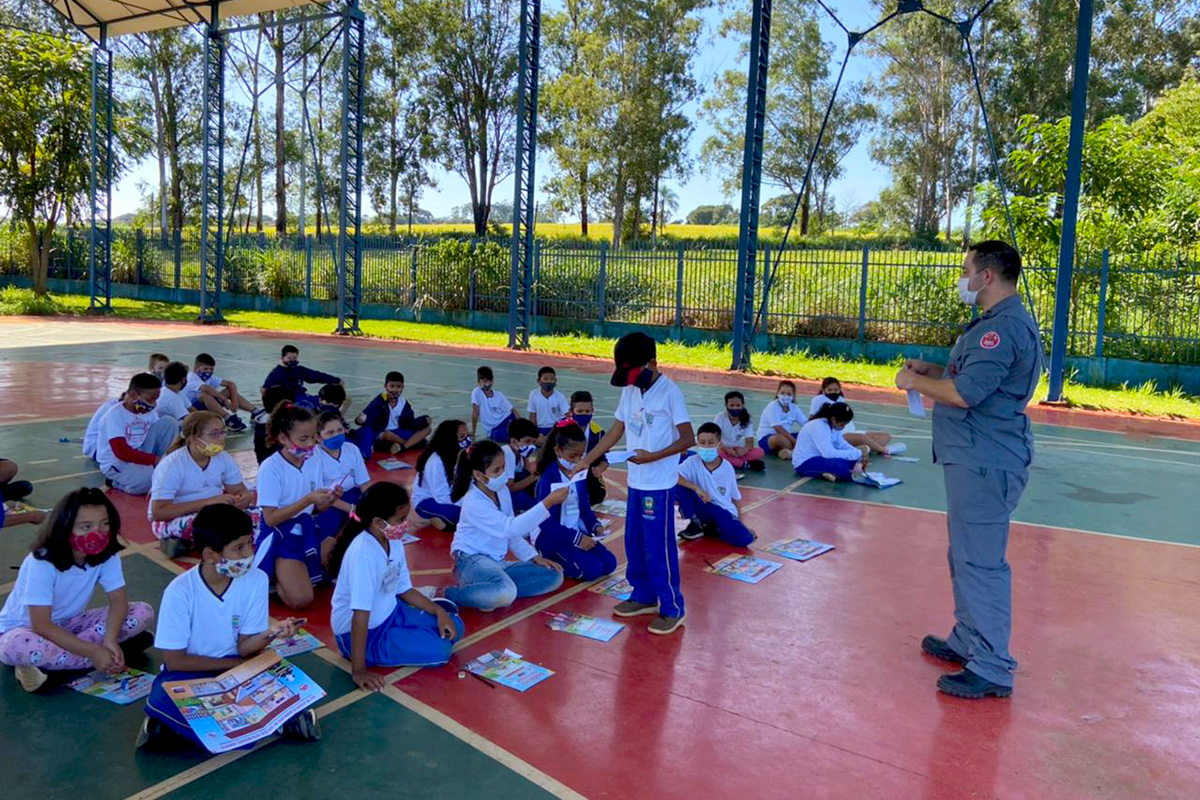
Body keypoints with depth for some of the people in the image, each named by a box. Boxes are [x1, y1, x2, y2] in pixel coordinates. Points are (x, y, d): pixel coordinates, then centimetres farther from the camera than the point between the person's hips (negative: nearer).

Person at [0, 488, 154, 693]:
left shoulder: (107, 554, -14)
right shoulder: (42, 563, -28)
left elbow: (118, 600, -14)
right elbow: (42, 626, -30)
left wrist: (110, 641, -34)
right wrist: (93, 651, -35)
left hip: (68, 625, 6)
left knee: (143, 612, -16)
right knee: (18, 646, -42)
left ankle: (46, 664, -18)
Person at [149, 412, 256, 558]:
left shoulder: (224, 458, -5)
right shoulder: (172, 465, -20)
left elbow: (240, 490, 0)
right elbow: (158, 512, -26)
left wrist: (245, 498, -27)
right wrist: (208, 502, -32)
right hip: (171, 520, -6)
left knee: (256, 514, -18)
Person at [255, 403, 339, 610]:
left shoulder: (313, 461, 2)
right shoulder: (270, 468, -15)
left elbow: (315, 509, 8)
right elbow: (270, 518, -17)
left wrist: (329, 500, -15)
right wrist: (308, 499, -25)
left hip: (307, 528, 6)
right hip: (280, 535, -6)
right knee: (300, 599, -22)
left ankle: (305, 570, 10)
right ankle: (278, 576, 8)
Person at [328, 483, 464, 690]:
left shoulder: (394, 543, -5)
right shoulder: (363, 553, -32)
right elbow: (360, 614, -34)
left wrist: (439, 611, -4)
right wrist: (359, 670, -33)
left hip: (390, 613, 8)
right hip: (363, 630, -8)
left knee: (453, 628, 4)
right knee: (439, 650, -15)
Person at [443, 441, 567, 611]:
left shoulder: (502, 491, 5)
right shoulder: (474, 502, -19)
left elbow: (511, 532, 16)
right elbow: (510, 527, -30)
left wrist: (534, 557, 6)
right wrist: (547, 504, -33)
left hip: (496, 562, 9)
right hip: (472, 559, -9)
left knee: (554, 576, 0)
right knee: (505, 593, -39)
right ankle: (445, 595, -16)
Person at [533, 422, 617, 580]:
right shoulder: (549, 478, -18)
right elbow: (546, 523, -20)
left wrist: (595, 525, -7)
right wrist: (577, 538, -24)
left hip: (578, 533, 8)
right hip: (551, 537, -8)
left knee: (609, 563, -3)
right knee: (592, 569, -21)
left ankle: (557, 559, 11)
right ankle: (551, 562, 0)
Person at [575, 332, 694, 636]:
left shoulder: (669, 392, -14)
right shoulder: (630, 392, 7)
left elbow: (688, 438, -15)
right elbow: (615, 432, 13)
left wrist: (653, 456, -24)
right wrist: (585, 461, 8)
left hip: (659, 484, -8)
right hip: (636, 481, 8)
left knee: (659, 547, -2)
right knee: (634, 542, 16)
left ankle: (672, 608, 11)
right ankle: (644, 596, 32)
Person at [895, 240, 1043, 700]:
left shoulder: (1004, 327, -19)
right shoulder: (1002, 322, 16)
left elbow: (965, 393, -26)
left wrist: (914, 382, -10)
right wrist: (932, 370, 12)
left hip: (985, 462, -12)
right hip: (975, 457, 12)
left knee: (980, 563, -6)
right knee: (967, 556, 21)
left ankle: (991, 670, 3)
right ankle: (967, 642, 35)